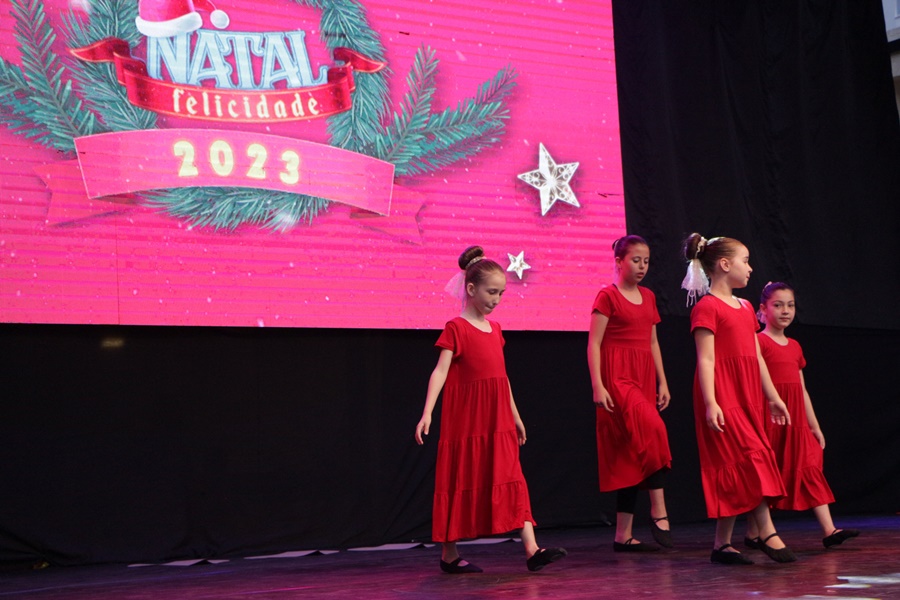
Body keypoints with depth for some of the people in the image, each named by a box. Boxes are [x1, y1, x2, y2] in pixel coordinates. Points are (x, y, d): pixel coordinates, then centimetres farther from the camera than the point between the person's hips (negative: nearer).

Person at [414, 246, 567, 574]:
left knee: (511, 480, 0)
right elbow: (440, 372, -16)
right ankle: (449, 555, 14)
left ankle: (532, 549, -2)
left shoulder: (494, 328, 13)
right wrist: (427, 412, -26)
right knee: (460, 481, 2)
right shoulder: (456, 328, -8)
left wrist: (515, 415, 22)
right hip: (465, 419, -6)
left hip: (498, 420, 7)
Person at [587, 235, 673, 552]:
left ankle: (623, 535, 8)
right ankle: (659, 511, -17)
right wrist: (597, 385, -16)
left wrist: (662, 382, 14)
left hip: (644, 377, 7)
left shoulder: (648, 296, 16)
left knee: (632, 454, 4)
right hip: (617, 375, -7)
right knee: (652, 431, -27)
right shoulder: (608, 295, -4)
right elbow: (594, 343, -8)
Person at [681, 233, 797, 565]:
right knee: (751, 457, -12)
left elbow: (756, 357, 21)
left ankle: (722, 544, 9)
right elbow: (705, 359, -14)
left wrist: (773, 397, 19)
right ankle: (767, 533, -8)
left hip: (747, 395, 8)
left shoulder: (745, 307, 20)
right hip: (723, 397, -8)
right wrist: (710, 402, -21)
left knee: (733, 467, 6)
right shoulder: (706, 307, -7)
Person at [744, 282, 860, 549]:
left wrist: (815, 426, 17)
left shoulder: (795, 346, 17)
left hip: (795, 419, 7)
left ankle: (830, 531, -1)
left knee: (810, 468, 1)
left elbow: (802, 390, 19)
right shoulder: (759, 341, -5)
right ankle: (753, 533, 10)